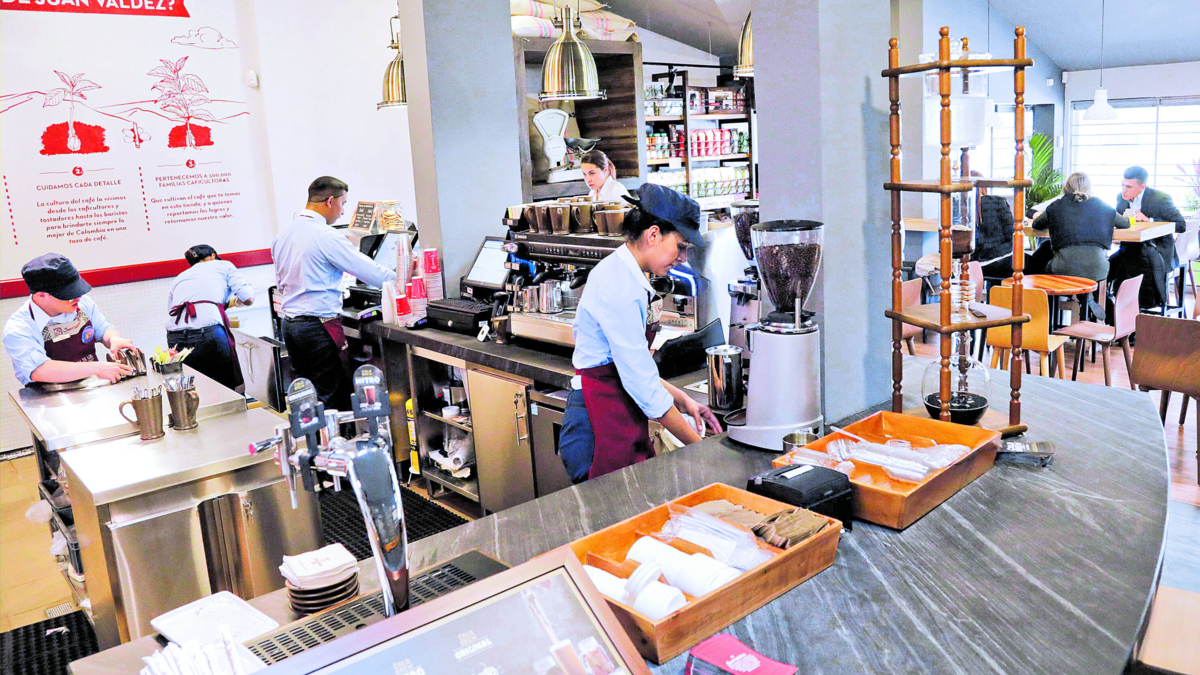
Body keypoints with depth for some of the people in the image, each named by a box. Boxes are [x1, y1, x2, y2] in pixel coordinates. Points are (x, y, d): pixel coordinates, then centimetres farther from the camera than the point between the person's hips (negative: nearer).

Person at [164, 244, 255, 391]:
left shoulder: (179, 278, 30)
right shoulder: (223, 265, 19)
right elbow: (248, 298, 7)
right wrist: (235, 299, 29)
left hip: (174, 340, 4)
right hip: (209, 334, -4)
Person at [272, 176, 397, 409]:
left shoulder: (283, 235, 11)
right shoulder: (327, 236, -14)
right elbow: (369, 271, -12)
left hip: (288, 322, 8)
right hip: (320, 324, -8)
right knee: (332, 398, -2)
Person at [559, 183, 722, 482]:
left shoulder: (623, 274, 12)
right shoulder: (619, 288, -19)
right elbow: (642, 383, -21)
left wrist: (681, 401, 11)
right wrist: (697, 446, -14)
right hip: (600, 424, -10)